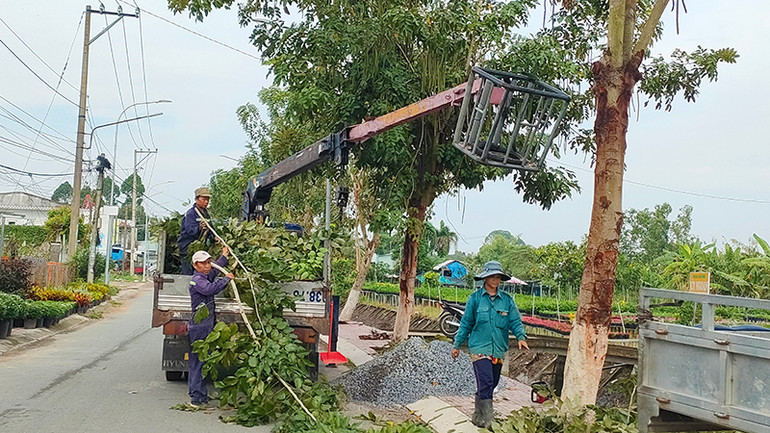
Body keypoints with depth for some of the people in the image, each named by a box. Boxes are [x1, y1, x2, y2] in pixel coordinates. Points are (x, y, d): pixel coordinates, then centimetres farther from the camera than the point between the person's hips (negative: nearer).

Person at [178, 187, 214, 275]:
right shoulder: (190, 213, -14)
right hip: (187, 247, -8)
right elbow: (189, 230, -27)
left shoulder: (206, 212, 12)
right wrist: (199, 228, -45)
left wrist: (213, 237, 6)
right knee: (188, 274, -8)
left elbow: (209, 230, 23)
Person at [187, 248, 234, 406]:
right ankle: (197, 396, -3)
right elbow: (210, 289, -34)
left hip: (206, 326, 10)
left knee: (202, 359, 12)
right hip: (199, 327, -10)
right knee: (197, 360, -6)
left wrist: (224, 256, 45)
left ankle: (201, 394, 19)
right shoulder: (197, 280, -14)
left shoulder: (206, 276, 16)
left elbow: (214, 270, 40)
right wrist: (226, 279, -22)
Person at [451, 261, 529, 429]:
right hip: (479, 347, -4)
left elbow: (515, 321, 2)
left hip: (498, 350, 4)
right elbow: (466, 323, 6)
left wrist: (521, 337, -18)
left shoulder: (507, 300, 7)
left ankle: (478, 416, 28)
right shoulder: (475, 298, 0)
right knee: (486, 382, -16)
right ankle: (488, 419, -13)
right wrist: (457, 344, 9)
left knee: (492, 383, 12)